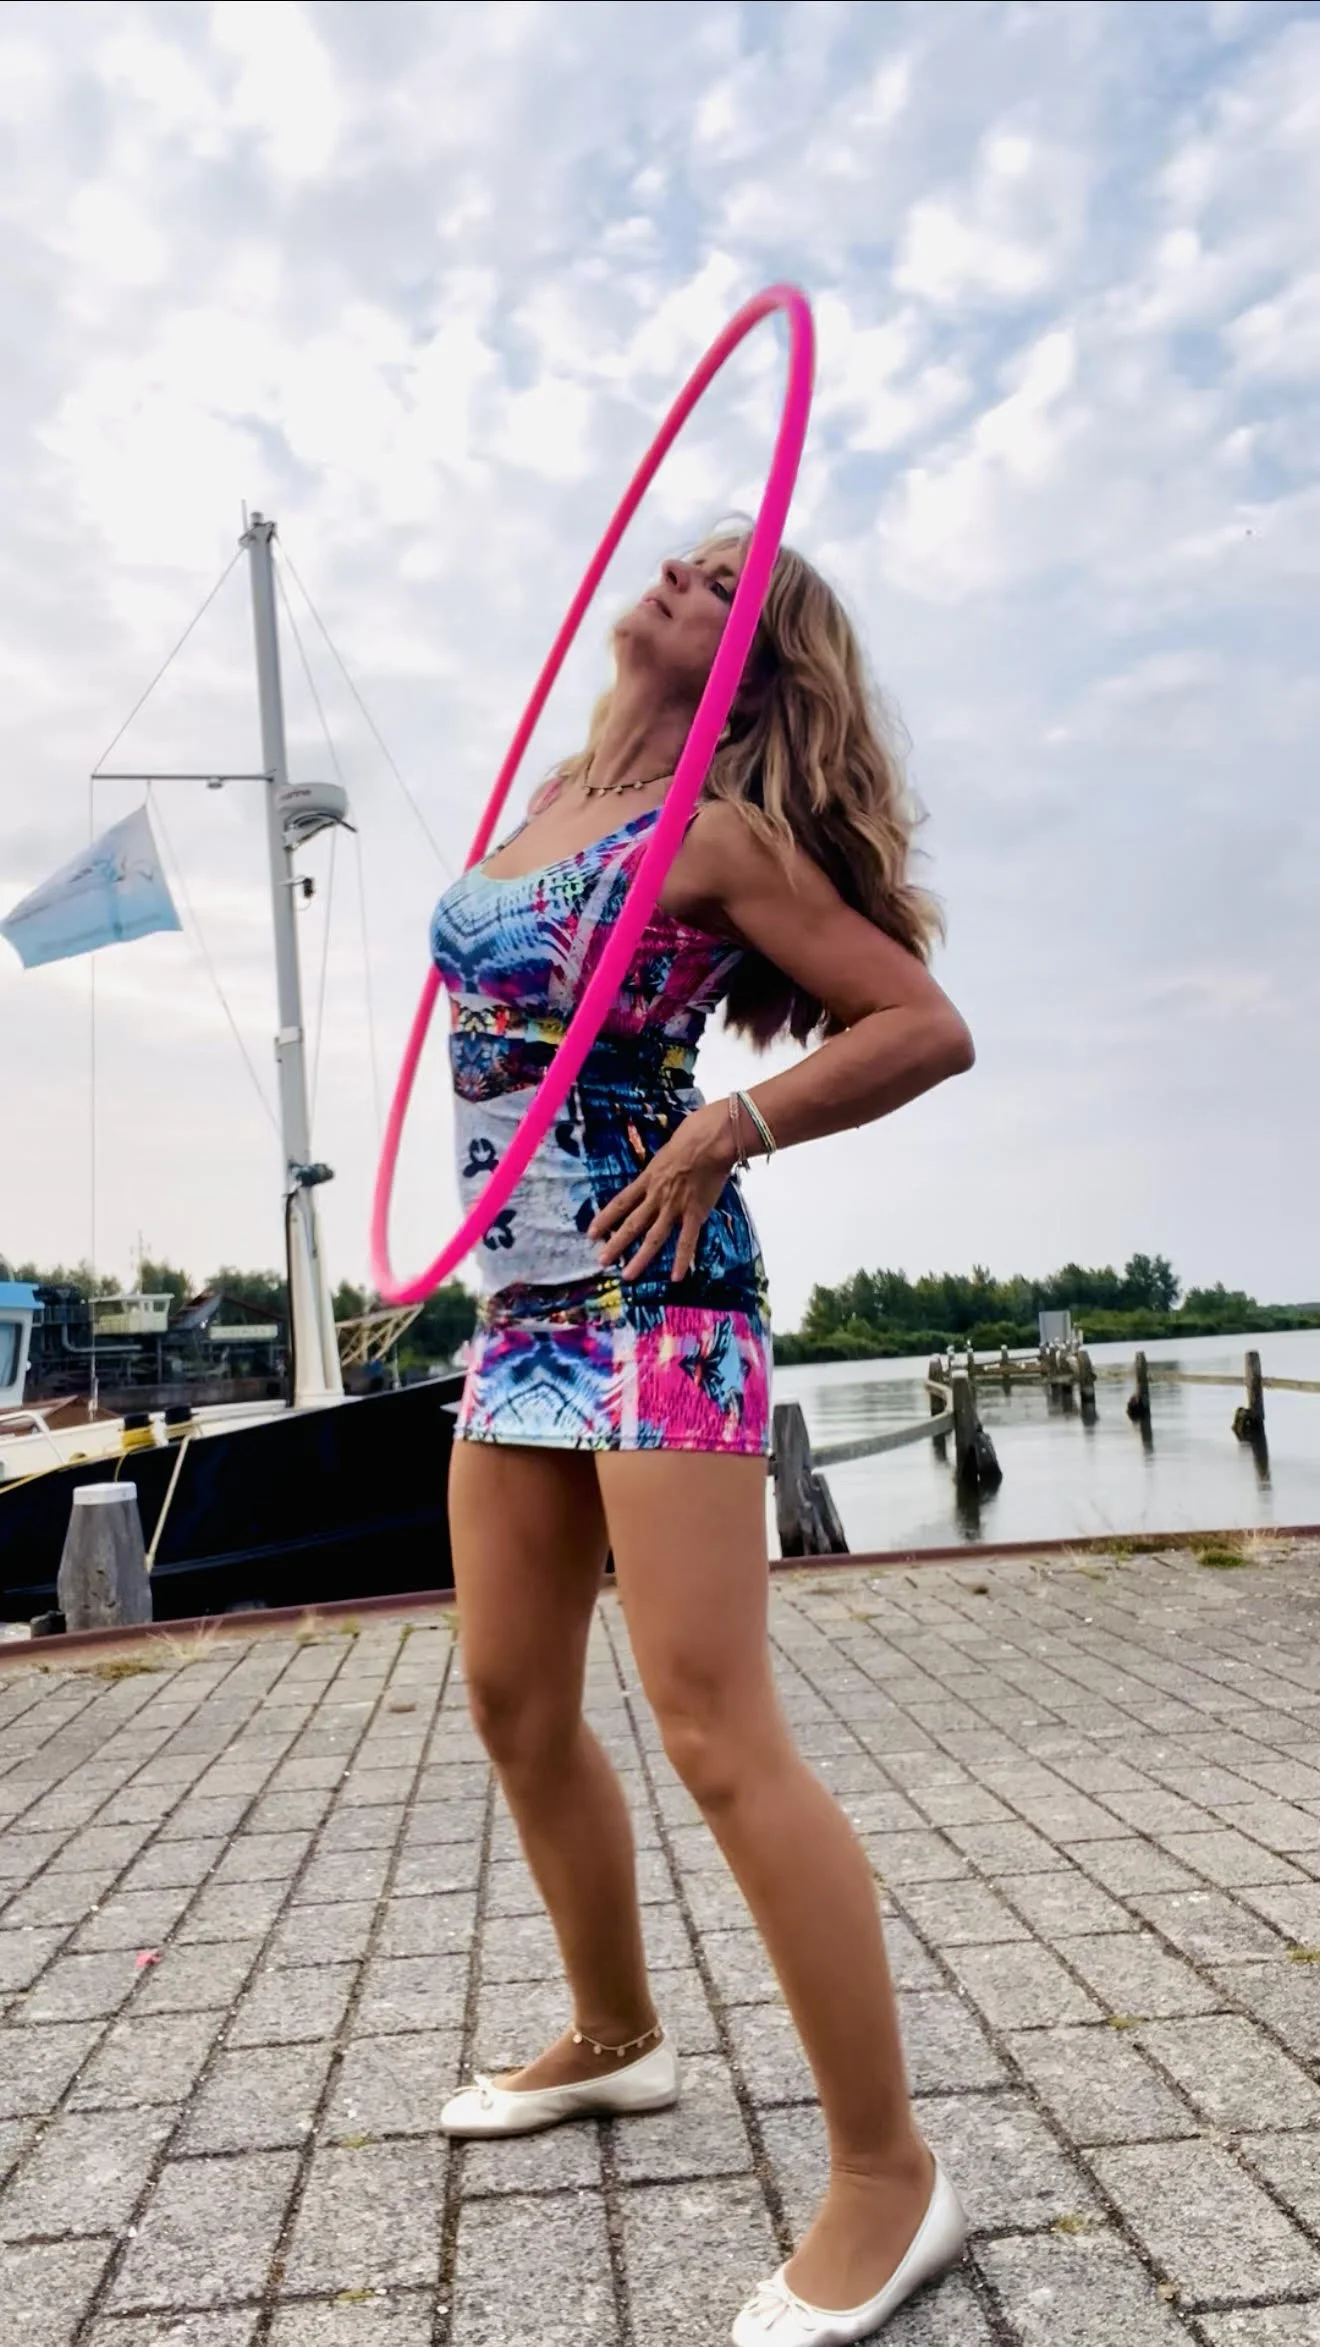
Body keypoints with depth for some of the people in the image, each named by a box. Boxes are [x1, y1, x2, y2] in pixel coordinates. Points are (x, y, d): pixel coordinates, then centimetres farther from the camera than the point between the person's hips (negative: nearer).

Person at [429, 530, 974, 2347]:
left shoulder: (719, 834, -7)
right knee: (515, 1702, 14)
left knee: (716, 1732, -9)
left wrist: (731, 1130, -17)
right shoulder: (553, 800, 15)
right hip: (524, 1304, 8)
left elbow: (930, 1026, -12)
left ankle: (889, 2176, 7)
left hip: (660, 1300, -8)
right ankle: (616, 2037, 35)